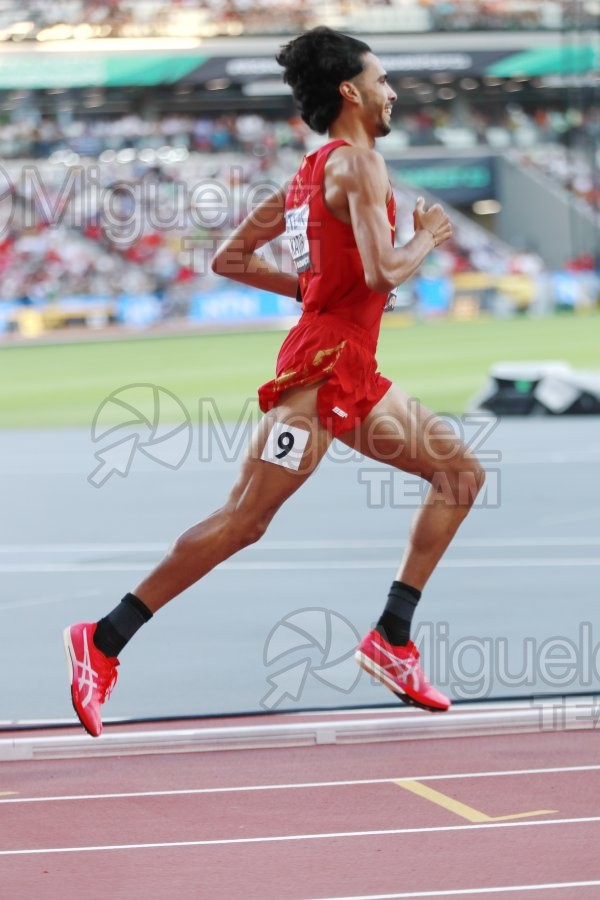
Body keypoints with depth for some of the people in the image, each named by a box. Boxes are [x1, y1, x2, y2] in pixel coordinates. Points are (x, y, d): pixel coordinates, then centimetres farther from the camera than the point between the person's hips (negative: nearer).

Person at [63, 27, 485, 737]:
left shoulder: (310, 173, 18)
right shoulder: (358, 162, -10)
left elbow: (228, 258, 19)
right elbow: (383, 272, -22)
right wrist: (427, 238, -3)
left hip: (354, 372, 10)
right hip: (323, 364, -10)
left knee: (461, 474, 11)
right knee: (244, 519, -11)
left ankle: (392, 639, 7)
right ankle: (103, 642, -8)